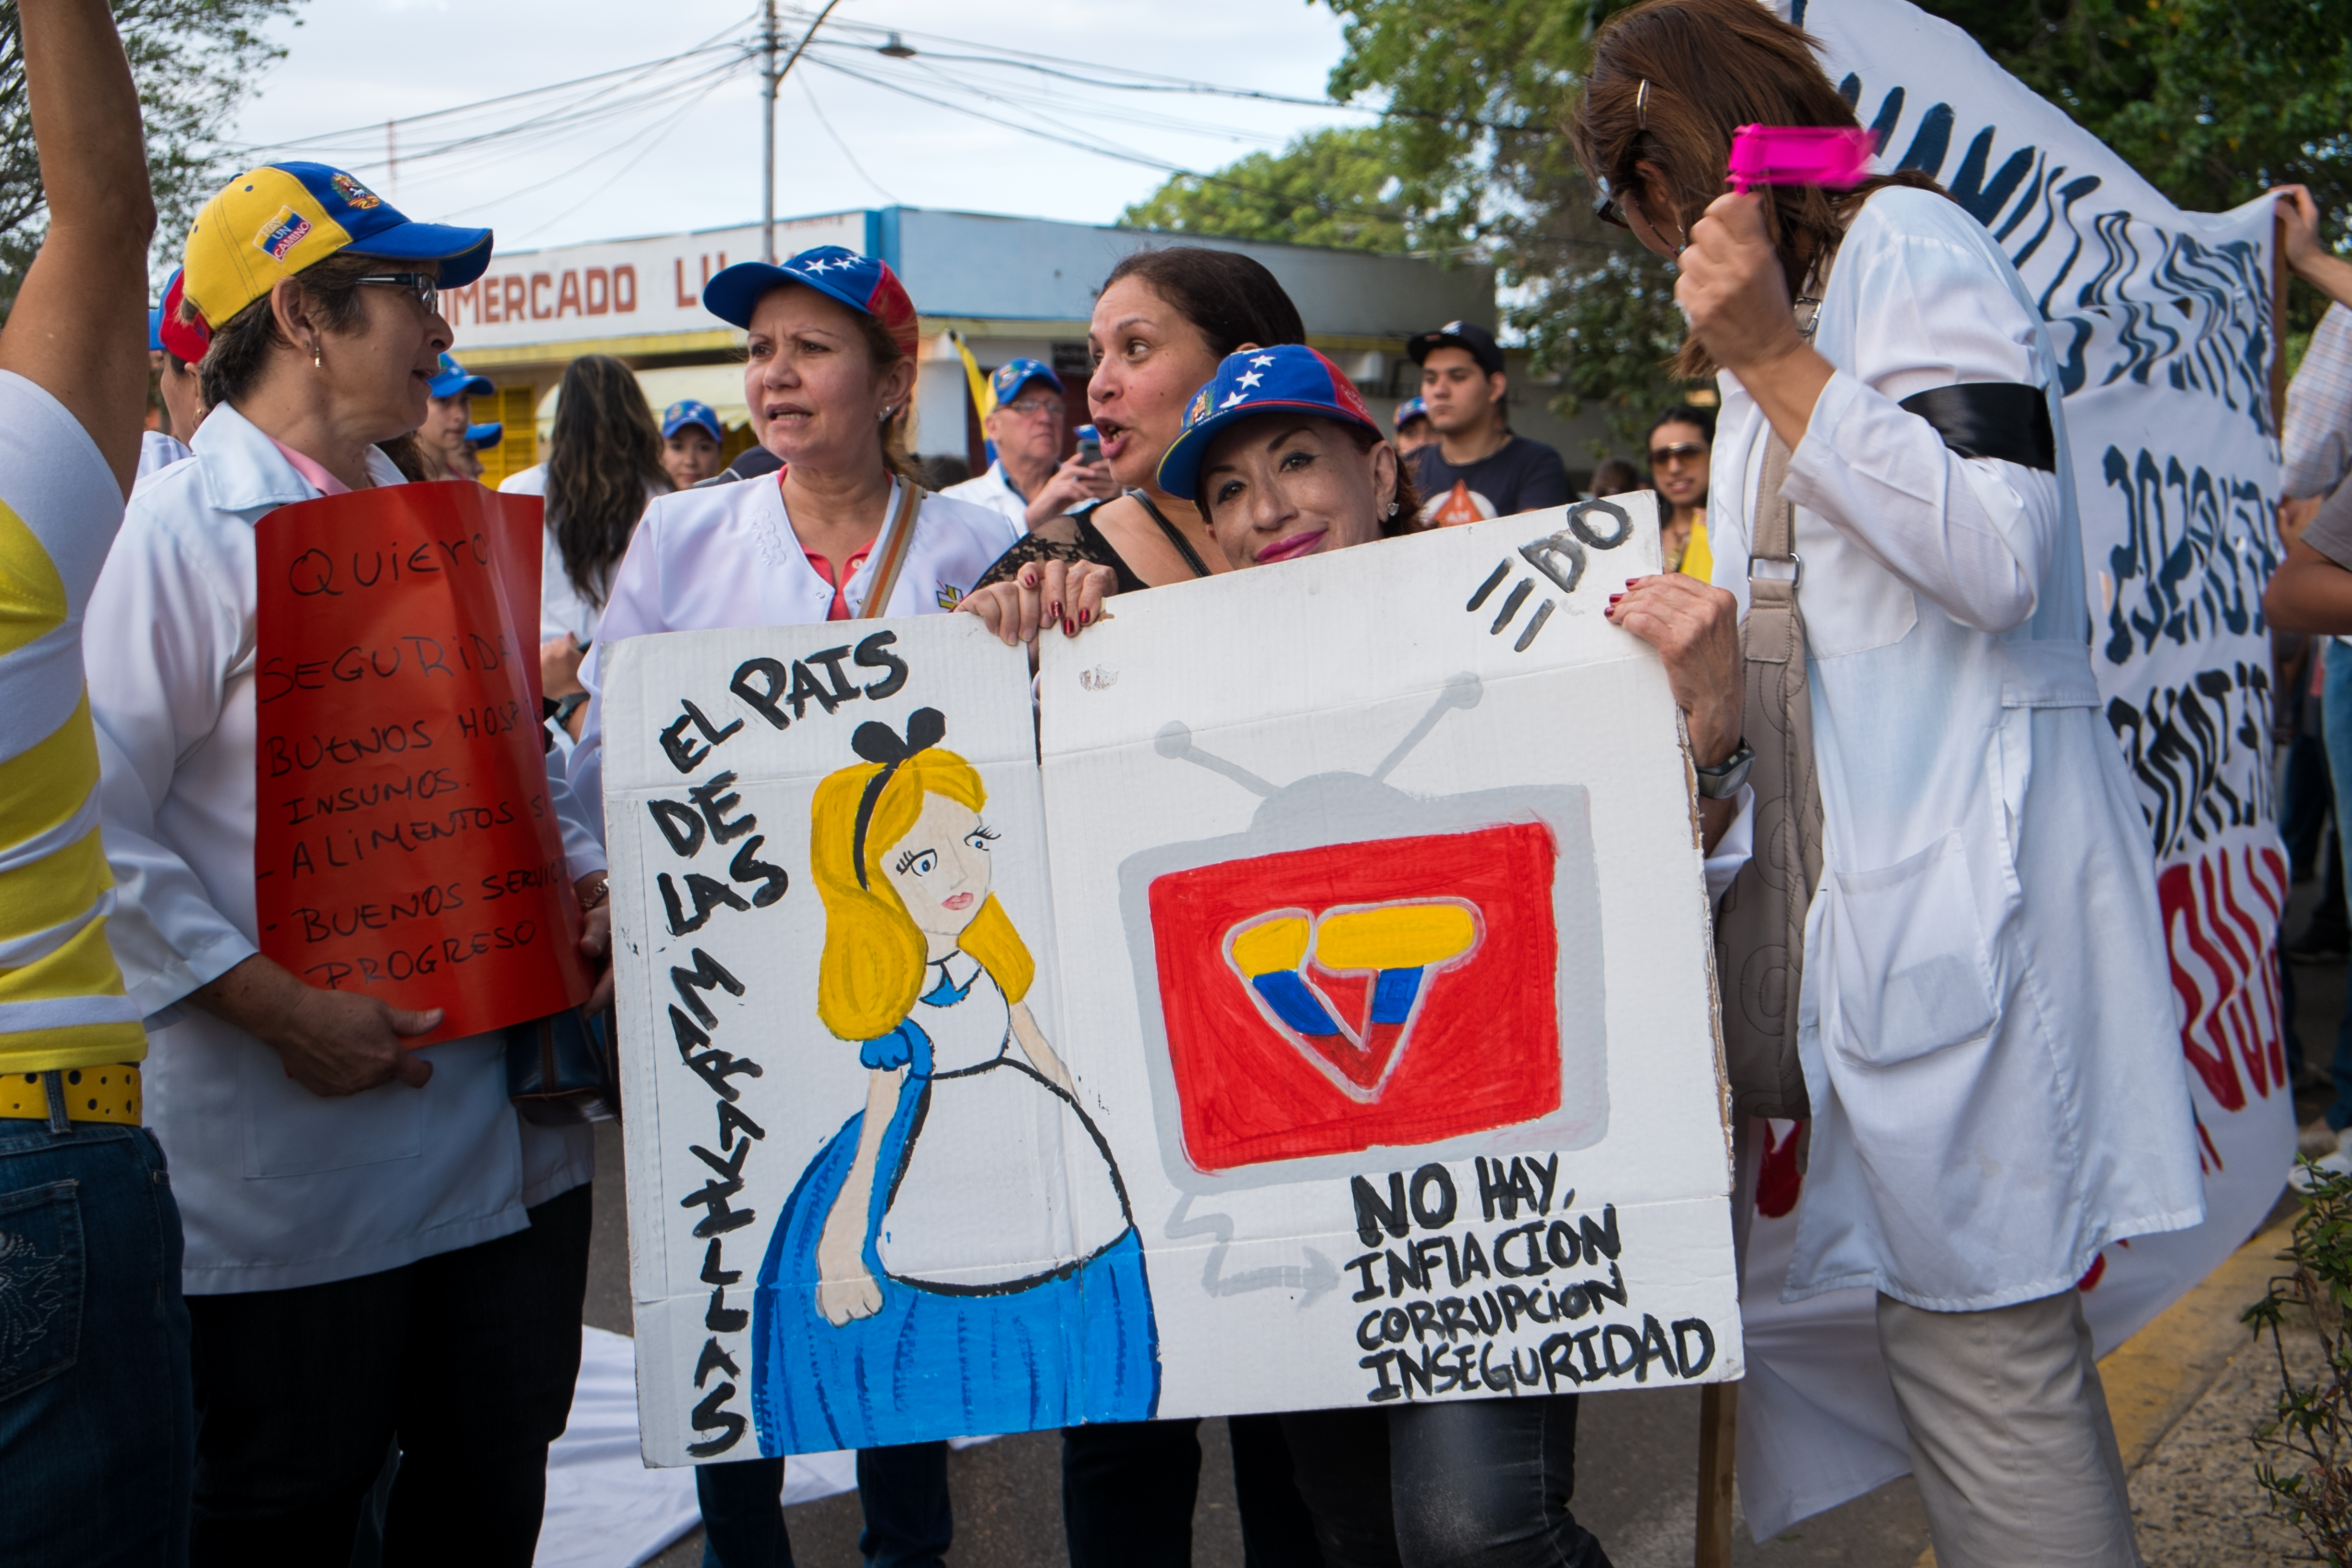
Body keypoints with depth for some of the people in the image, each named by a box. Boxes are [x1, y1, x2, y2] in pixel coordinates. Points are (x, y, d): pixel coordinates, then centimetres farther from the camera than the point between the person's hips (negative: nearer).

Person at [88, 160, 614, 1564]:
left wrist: (587, 872, 2)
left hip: (510, 1136, 7)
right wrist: (281, 1009, -21)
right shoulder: (175, 533, -10)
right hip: (299, 1153, -7)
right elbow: (102, 828, -17)